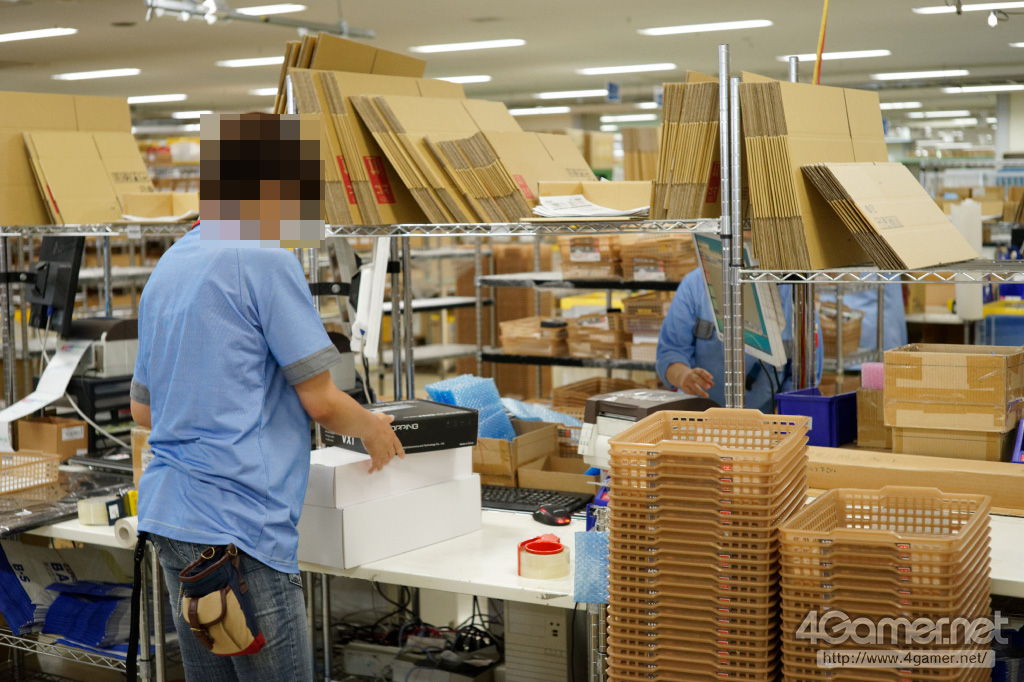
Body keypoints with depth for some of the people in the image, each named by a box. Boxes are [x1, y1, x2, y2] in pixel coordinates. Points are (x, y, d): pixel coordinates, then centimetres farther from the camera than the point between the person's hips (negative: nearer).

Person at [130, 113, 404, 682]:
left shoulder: (168, 268, 15)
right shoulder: (266, 261, -10)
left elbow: (143, 408, 21)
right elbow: (320, 400, -9)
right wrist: (374, 427, 10)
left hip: (167, 514, 9)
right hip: (239, 525, -8)